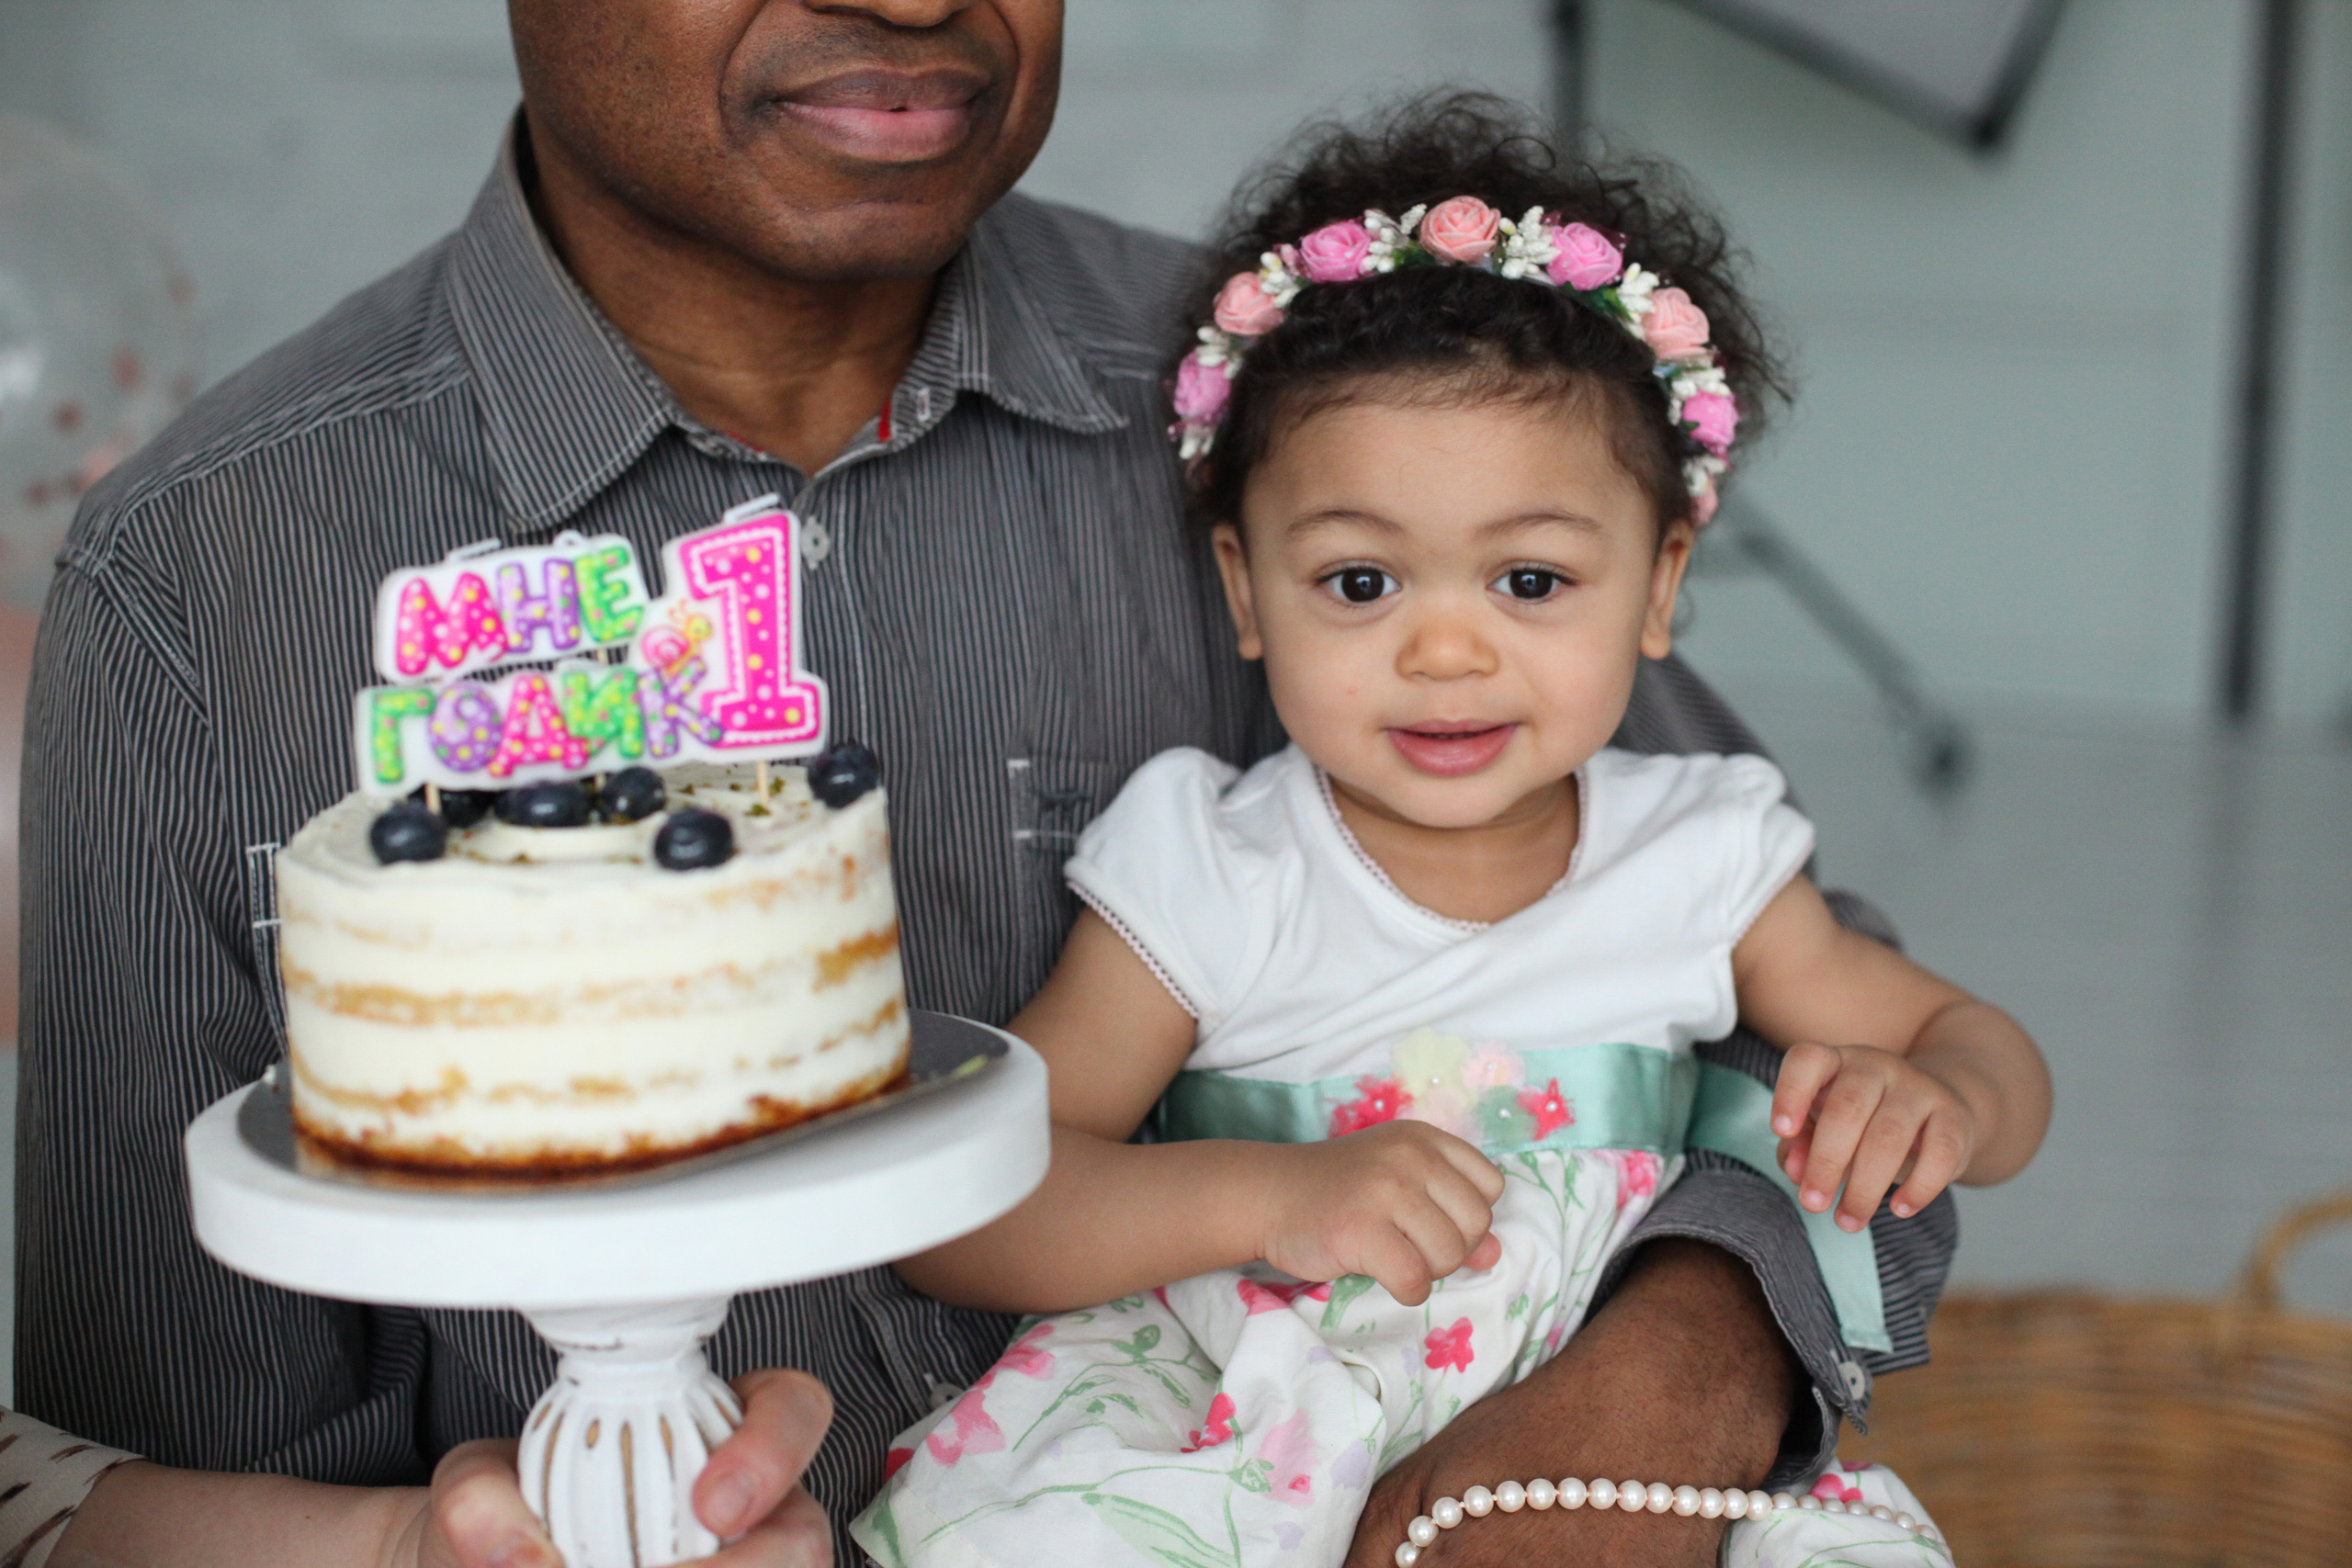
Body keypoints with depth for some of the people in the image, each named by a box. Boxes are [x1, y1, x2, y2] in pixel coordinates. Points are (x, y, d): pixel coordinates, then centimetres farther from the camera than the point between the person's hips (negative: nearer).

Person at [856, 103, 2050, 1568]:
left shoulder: (1703, 863, 1)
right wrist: (1275, 1199, -27)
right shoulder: (1207, 883, -8)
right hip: (1228, 1416, -3)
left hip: (1587, 1438, 3)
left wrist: (1933, 1102, -14)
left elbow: (1985, 1050, 12)